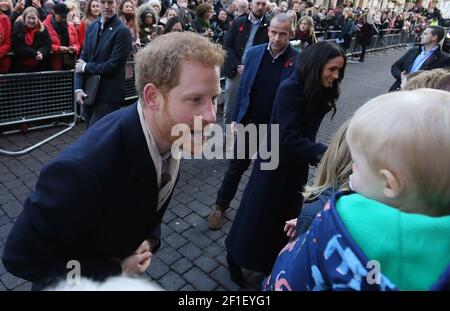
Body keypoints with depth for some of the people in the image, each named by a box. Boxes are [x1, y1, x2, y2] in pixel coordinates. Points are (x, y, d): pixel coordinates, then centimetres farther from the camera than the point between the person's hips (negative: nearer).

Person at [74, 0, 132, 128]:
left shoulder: (122, 31, -10)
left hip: (108, 97, -6)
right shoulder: (92, 27, 10)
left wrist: (86, 67, -5)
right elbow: (83, 58, 7)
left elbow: (113, 65, -16)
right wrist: (78, 88, -3)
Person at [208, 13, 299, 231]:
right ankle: (220, 207, 29)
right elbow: (243, 87, 4)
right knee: (236, 167, 12)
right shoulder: (254, 53, -1)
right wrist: (236, 118, 3)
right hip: (249, 122, 2)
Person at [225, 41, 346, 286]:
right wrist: (325, 152, -36)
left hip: (296, 165, 7)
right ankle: (236, 254, 37)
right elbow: (288, 138, -31)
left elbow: (306, 133, -1)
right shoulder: (290, 89, -25)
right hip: (275, 163, -7)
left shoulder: (320, 92, -3)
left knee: (286, 213, 20)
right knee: (259, 212, 10)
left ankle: (272, 263, 43)